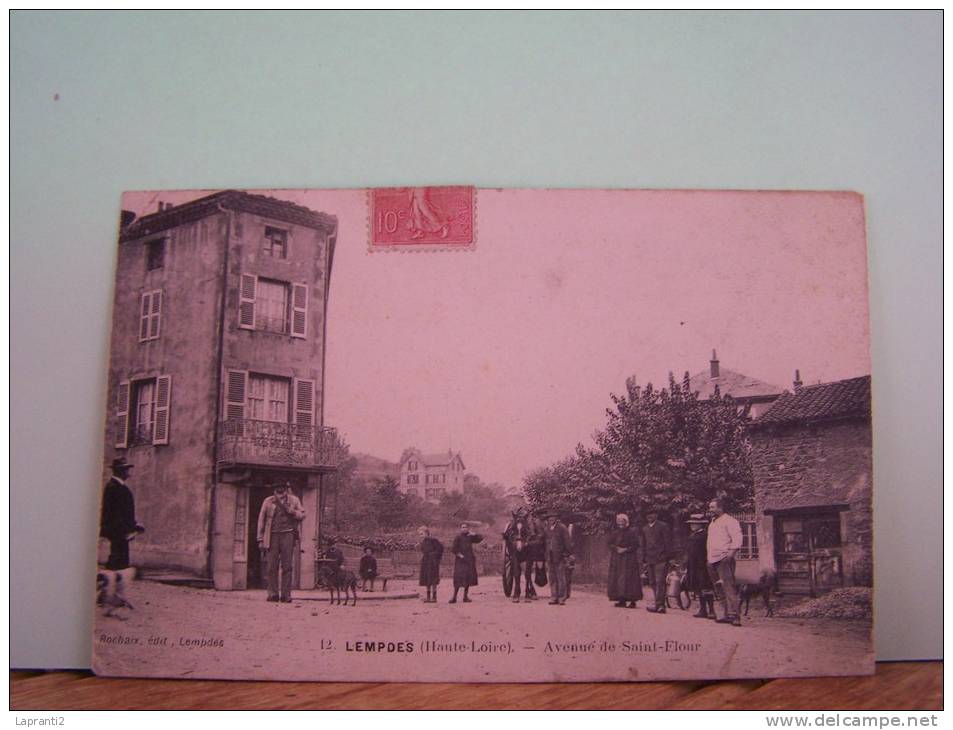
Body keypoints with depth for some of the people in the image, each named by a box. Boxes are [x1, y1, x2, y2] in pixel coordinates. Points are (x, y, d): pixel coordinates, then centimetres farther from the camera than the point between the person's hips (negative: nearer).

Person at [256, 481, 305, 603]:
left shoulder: (294, 500, 14)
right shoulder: (268, 501, 13)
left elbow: (302, 515, 13)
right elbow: (261, 520, 12)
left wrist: (291, 511, -6)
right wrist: (261, 539, 6)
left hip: (288, 535, 0)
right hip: (272, 536, 0)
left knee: (287, 566, -3)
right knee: (271, 566, -5)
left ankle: (286, 595, 0)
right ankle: (273, 594, 2)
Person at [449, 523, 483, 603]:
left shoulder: (470, 537, 9)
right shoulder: (458, 538, -2)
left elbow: (480, 538, 11)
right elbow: (454, 548, -6)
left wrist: (474, 534, -3)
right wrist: (459, 555, -16)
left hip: (469, 560, 5)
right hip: (461, 561, -4)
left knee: (468, 578, 4)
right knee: (459, 578, -10)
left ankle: (465, 597, 12)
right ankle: (454, 597, -6)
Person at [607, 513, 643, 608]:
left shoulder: (632, 532, 0)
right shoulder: (614, 533, 15)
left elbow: (636, 545, -6)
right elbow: (610, 544, 10)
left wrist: (625, 549, -16)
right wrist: (616, 548, -10)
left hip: (629, 559, -5)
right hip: (616, 559, 5)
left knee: (629, 579, -10)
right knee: (618, 579, -1)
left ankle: (632, 600, -9)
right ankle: (621, 600, 2)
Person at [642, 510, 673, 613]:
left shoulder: (663, 526, -1)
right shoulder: (644, 529, 18)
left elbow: (668, 542, -4)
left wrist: (667, 557, -10)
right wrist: (645, 558, 14)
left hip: (661, 559, -7)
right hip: (650, 560, 7)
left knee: (659, 582, -12)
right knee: (652, 582, 7)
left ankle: (659, 605, -14)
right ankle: (661, 605, 15)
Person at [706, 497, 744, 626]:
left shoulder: (729, 521, -6)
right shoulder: (713, 523, 22)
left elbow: (737, 539, -14)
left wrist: (731, 554, -23)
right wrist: (709, 558, 21)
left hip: (724, 559, -9)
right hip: (712, 561, 9)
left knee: (728, 587, -15)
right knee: (719, 590, 10)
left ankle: (734, 615, -17)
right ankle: (727, 614, 15)